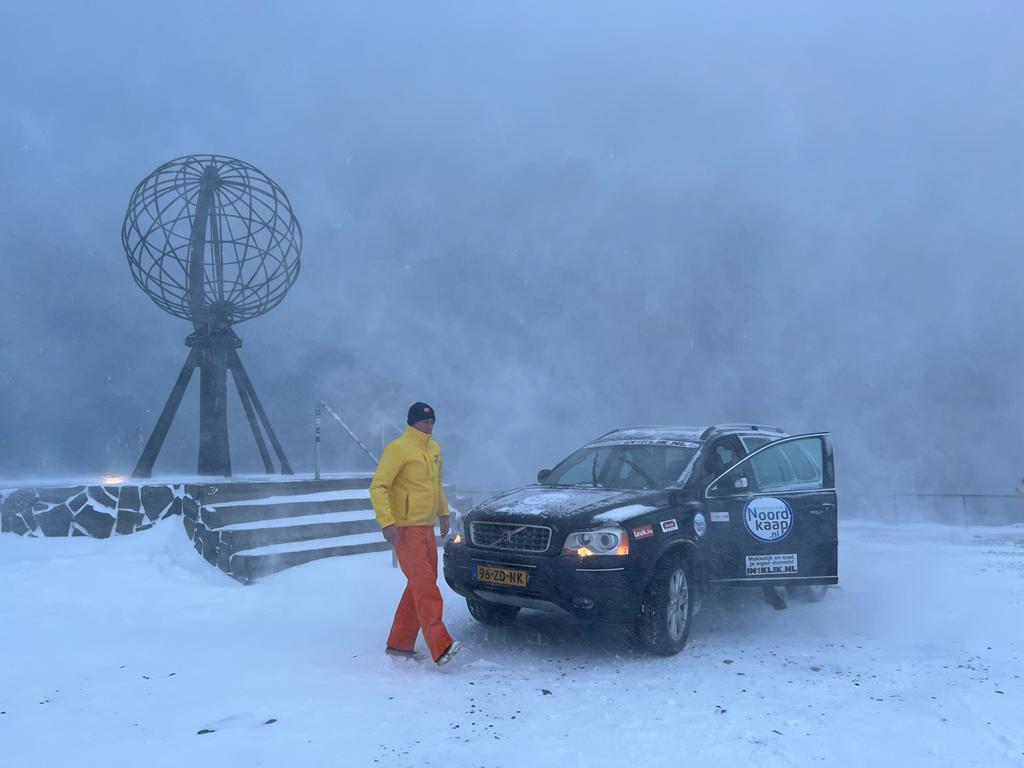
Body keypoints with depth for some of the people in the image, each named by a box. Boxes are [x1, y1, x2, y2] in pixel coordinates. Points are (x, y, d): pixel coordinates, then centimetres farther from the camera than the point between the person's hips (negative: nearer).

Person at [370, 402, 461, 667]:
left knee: (420, 586, 12)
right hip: (405, 528, -9)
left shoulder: (434, 449, 14)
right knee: (425, 587, -15)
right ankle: (441, 648, -18)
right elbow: (378, 486, -17)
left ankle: (399, 644, 22)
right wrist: (386, 522, -25)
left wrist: (443, 512, 23)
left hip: (427, 527, 9)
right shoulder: (398, 448, -12)